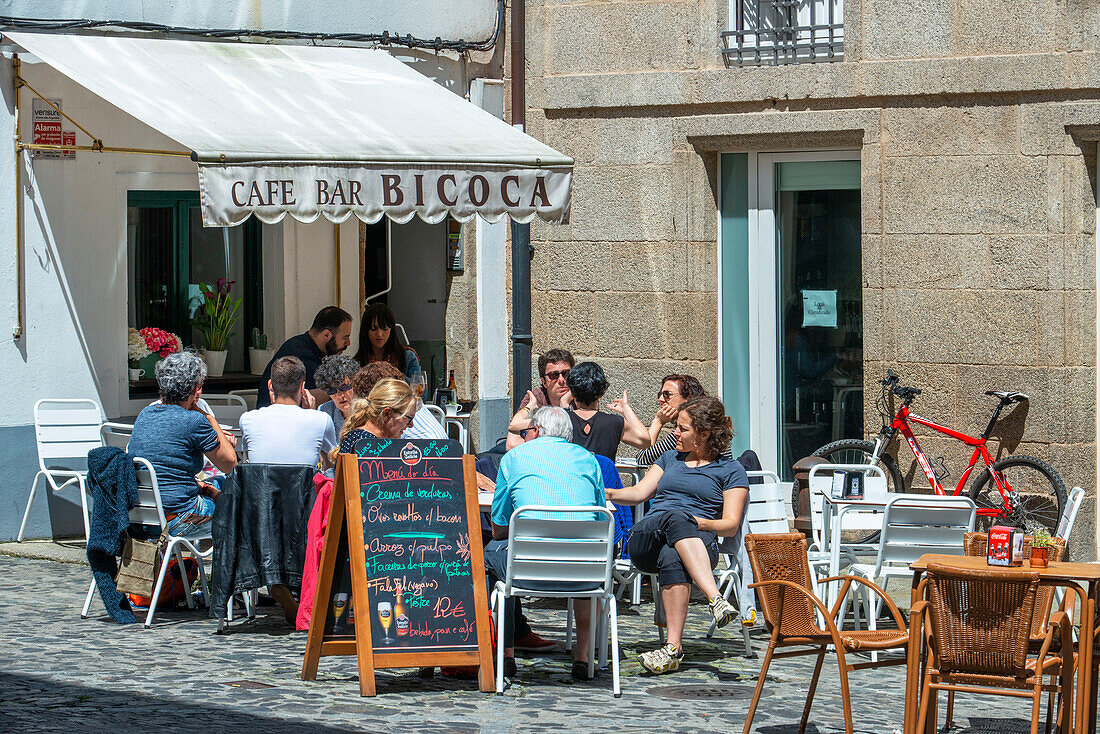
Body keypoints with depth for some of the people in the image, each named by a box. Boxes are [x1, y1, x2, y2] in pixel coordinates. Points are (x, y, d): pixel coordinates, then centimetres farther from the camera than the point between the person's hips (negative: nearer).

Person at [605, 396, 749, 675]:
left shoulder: (731, 470, 15)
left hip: (701, 542, -3)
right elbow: (640, 492, 23)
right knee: (676, 518, -36)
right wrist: (602, 493, 6)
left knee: (671, 557, -42)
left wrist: (702, 523, -15)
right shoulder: (671, 458, 32)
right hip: (644, 541, 3)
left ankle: (674, 648, -52)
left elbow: (731, 525, 5)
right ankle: (716, 599, -54)